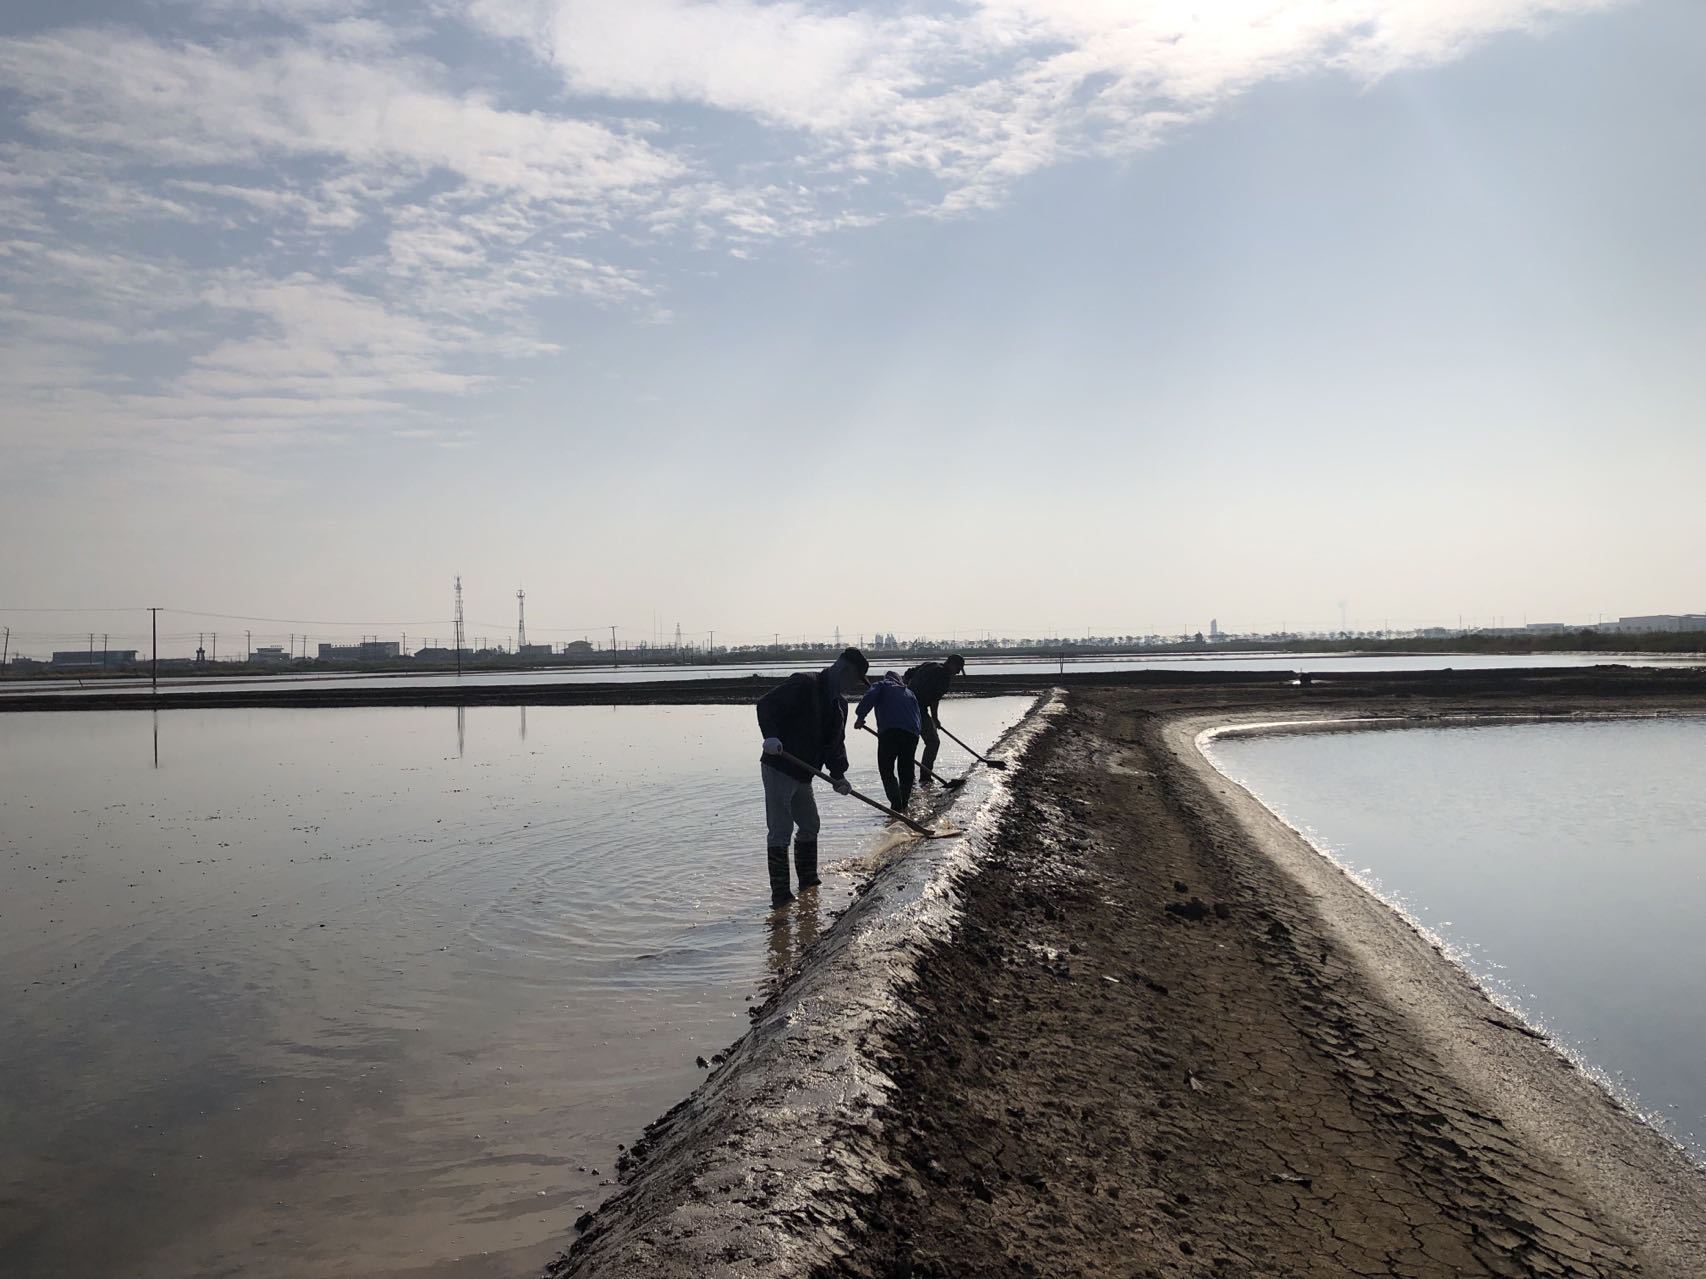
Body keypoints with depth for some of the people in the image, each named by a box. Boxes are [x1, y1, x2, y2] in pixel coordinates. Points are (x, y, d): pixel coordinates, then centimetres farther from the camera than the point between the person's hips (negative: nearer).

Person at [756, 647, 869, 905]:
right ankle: (780, 893, -1)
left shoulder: (839, 703, 13)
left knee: (810, 826, 19)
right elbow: (766, 704, -22)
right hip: (779, 770, -9)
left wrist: (838, 774, 5)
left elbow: (835, 743, 18)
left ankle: (808, 881, 35)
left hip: (803, 775, 9)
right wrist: (771, 736, -37)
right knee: (781, 831, -7)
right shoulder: (803, 685, -15)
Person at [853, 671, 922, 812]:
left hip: (889, 731, -4)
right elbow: (917, 715, 23)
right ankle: (904, 805, 16)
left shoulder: (881, 685, 19)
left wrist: (860, 717, 0)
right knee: (906, 771, 15)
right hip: (911, 733, 4)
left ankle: (896, 805, -11)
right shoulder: (909, 693, 31)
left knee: (886, 770, 0)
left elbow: (869, 698, -2)